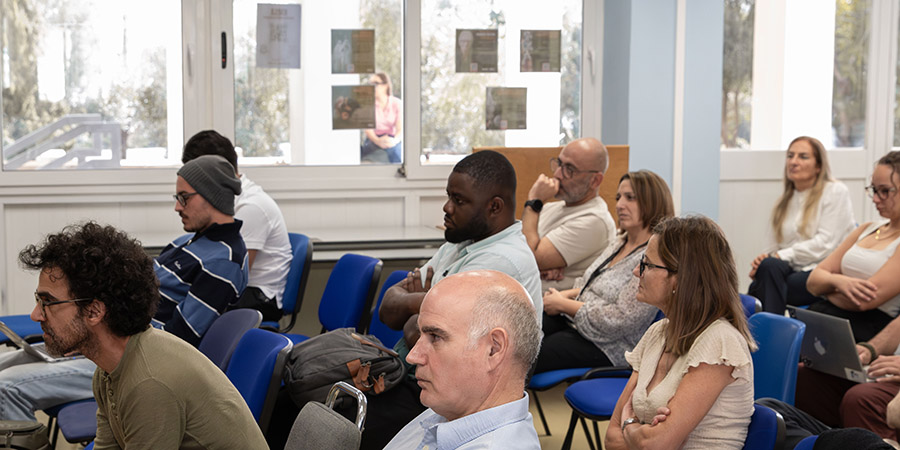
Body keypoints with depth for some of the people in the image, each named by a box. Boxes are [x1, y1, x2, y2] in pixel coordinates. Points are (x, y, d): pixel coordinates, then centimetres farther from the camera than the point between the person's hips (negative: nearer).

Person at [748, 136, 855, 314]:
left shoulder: (836, 191, 3)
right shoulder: (786, 199, 23)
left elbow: (826, 243, -9)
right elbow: (776, 245, 17)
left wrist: (783, 255, -13)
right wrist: (760, 262, -6)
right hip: (792, 271, 5)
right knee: (769, 265, -30)